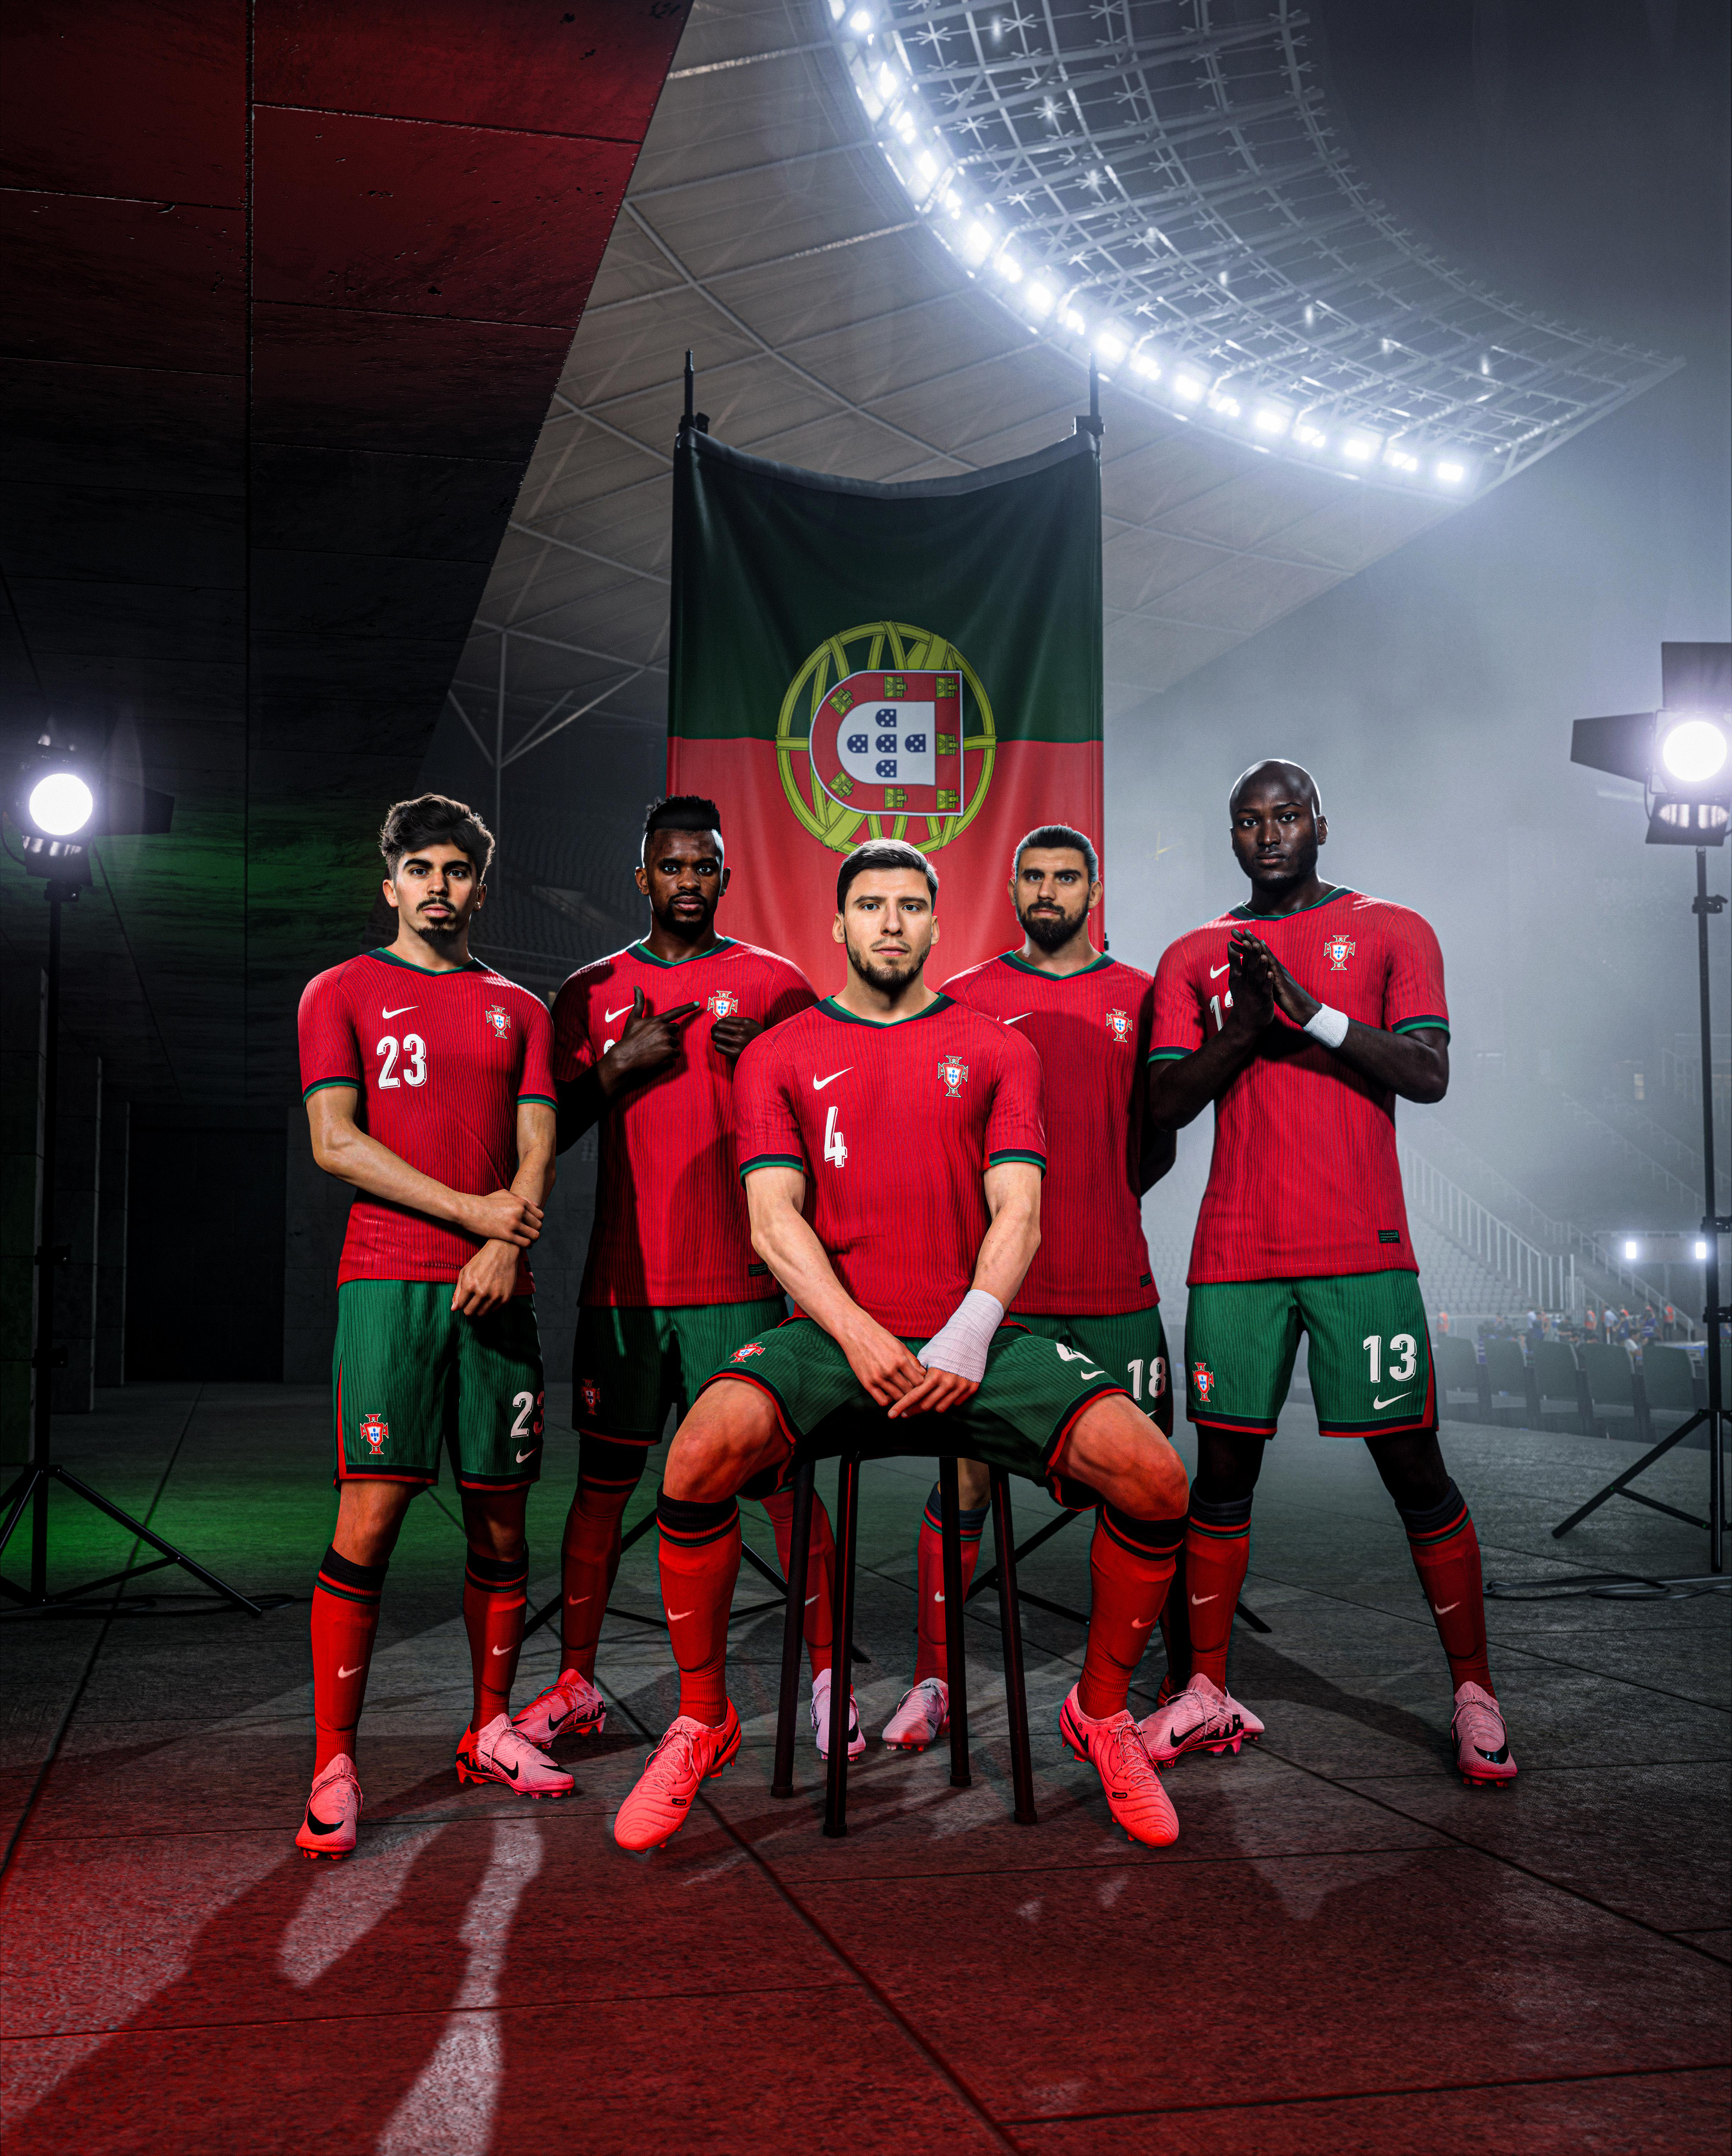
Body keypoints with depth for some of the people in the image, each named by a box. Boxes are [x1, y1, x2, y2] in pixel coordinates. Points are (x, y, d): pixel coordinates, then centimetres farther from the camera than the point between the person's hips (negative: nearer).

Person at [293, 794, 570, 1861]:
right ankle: (335, 1766, -3)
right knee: (371, 1515, -10)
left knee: (501, 1521, 6)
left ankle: (490, 1731, 21)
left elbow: (538, 1151, 8)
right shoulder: (341, 993, 8)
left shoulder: (520, 1009, 17)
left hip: (497, 1287, 3)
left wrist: (506, 1247, -10)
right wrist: (472, 1210, -9)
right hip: (388, 1280, -3)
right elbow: (335, 1143, -2)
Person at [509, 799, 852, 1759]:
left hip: (740, 1280, -2)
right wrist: (617, 1066, -7)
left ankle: (828, 1679, 8)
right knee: (602, 1483, 7)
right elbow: (550, 1130, 10)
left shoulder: (774, 985, 5)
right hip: (623, 1281, 2)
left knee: (781, 1478, -2)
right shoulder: (593, 991, 11)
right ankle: (575, 1687, 19)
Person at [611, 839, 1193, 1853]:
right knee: (706, 1446, -32)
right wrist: (857, 1333, -15)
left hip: (975, 1339, 1)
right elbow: (774, 1219, 1)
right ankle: (702, 1721, -8)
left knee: (1153, 1474, -22)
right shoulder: (782, 1054, 12)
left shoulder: (997, 1049, 14)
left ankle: (1102, 1711, 6)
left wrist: (970, 1334, -14)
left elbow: (1018, 1213, 4)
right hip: (833, 1339, -1)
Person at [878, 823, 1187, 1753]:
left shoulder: (1140, 998, 9)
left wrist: (1101, 1192, -1)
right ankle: (932, 1682, 12)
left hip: (1115, 1284, 1)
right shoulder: (966, 998, 6)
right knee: (963, 1477, 1)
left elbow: (1159, 1142, 13)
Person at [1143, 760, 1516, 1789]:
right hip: (1235, 1258, 2)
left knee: (1414, 1467, 0)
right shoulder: (1195, 957, 13)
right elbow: (1167, 1101, 4)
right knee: (1225, 1470, 6)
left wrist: (1314, 1011, -15)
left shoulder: (1393, 932, 7)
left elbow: (1430, 1075, -4)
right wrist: (1245, 1024, -11)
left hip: (1364, 1250, -2)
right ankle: (1208, 1689, 17)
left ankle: (1475, 1693, 12)